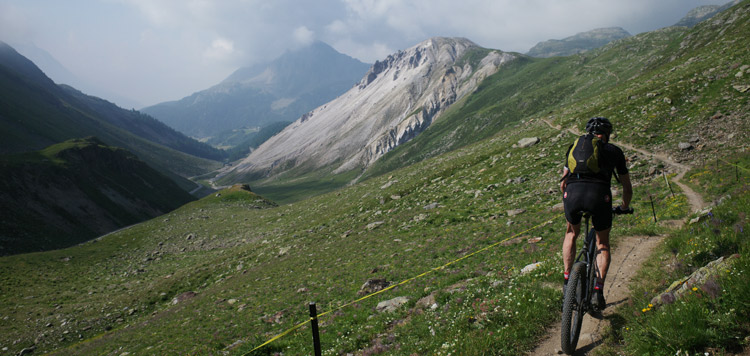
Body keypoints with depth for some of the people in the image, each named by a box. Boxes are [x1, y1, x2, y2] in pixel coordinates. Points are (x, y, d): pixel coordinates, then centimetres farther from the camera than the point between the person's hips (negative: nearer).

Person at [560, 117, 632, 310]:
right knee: (603, 243, 22)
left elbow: (563, 182, 32)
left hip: (573, 192, 1)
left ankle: (567, 280, 24)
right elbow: (627, 187, 33)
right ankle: (598, 290, 7)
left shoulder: (575, 147, 30)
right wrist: (625, 207, 52)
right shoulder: (614, 151, 27)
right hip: (600, 193, -1)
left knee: (571, 233, 31)